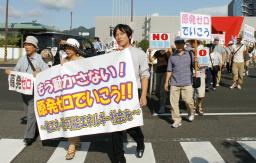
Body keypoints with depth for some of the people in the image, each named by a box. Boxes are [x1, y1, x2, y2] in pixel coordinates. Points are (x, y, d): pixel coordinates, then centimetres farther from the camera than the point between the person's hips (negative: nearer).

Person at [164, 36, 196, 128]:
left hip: (187, 83, -2)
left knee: (188, 100, -3)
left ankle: (191, 112, 31)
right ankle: (177, 120, 13)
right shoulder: (172, 56, 8)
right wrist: (166, 82, 10)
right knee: (174, 102, 0)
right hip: (174, 83, 2)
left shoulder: (189, 54, 4)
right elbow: (169, 70, 12)